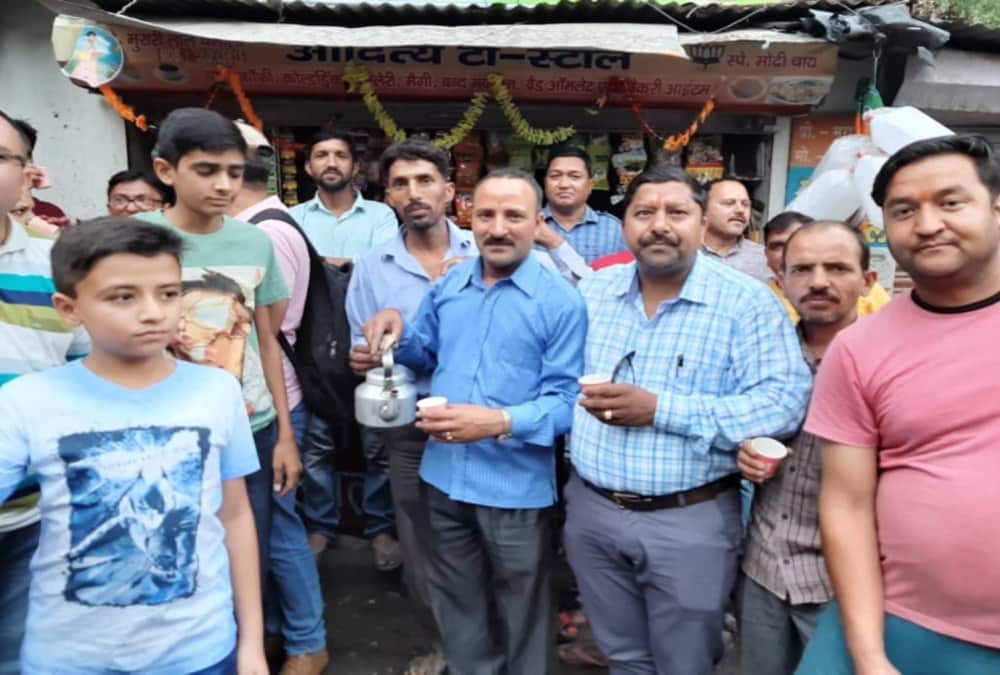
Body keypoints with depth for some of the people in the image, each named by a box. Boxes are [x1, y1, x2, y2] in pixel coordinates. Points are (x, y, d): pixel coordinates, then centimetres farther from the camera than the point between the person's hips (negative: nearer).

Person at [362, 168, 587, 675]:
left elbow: (566, 400, -17)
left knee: (520, 614, 18)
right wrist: (399, 334, -3)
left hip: (516, 487, -5)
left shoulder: (561, 301, -13)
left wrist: (501, 422, -30)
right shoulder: (446, 287, 4)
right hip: (444, 477, 5)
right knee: (457, 607, 24)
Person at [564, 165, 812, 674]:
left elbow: (785, 403, -21)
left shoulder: (746, 301, -11)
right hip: (591, 510, 4)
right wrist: (578, 402, -9)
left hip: (690, 521, -4)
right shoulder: (592, 291, 4)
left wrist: (660, 410, -26)